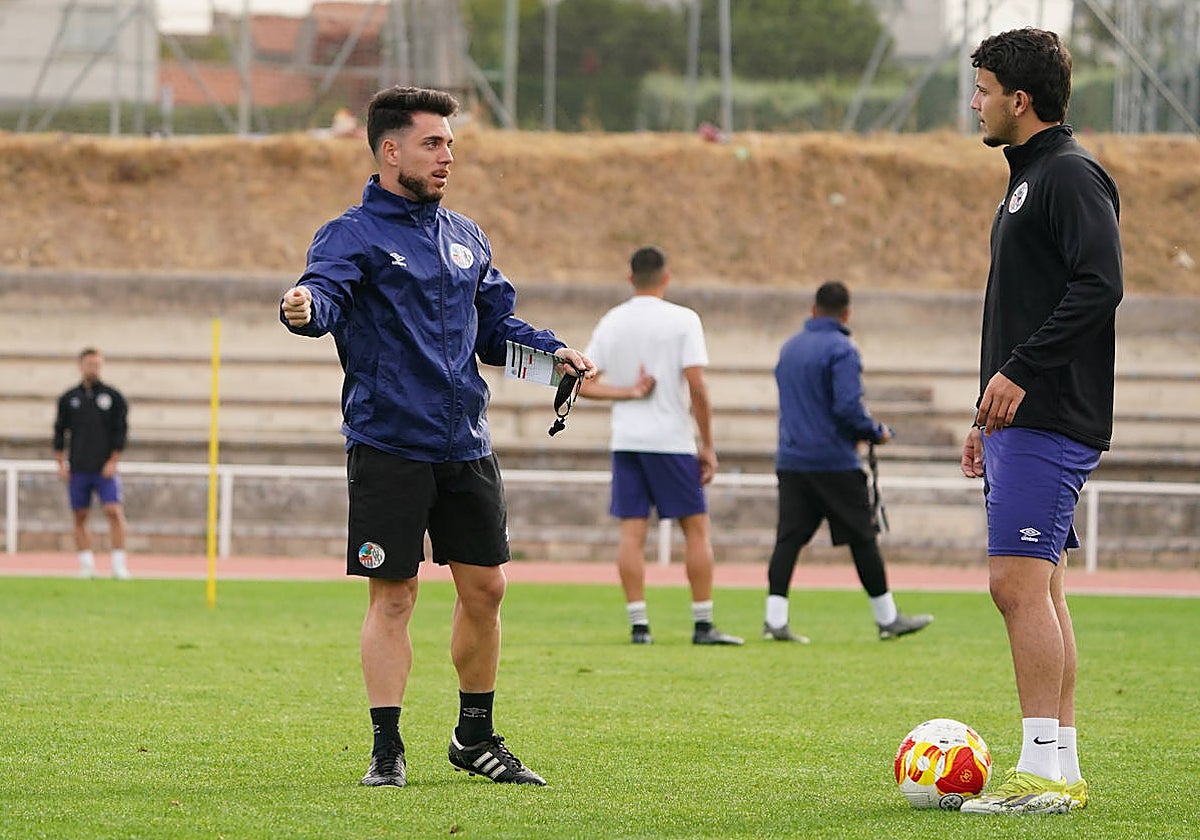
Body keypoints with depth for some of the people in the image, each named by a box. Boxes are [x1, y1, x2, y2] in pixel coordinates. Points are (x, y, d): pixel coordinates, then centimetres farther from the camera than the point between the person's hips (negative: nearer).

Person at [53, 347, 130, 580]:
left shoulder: (113, 396, 4)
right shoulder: (68, 399, 9)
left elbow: (121, 431, 2)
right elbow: (59, 432, 11)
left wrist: (113, 461, -6)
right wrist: (60, 463, 2)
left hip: (105, 468, -2)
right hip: (77, 469, 2)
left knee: (114, 512, -13)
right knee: (80, 516, 2)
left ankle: (119, 562, -11)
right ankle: (86, 563, 8)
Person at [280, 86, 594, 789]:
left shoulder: (466, 238, 16)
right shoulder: (355, 235, -6)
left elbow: (497, 322, 22)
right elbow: (327, 289, -25)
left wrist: (552, 349, 4)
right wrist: (306, 307, -49)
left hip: (467, 447, 6)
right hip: (388, 445, -6)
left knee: (485, 589, 9)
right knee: (393, 594, -5)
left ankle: (476, 739, 24)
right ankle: (387, 749, 2)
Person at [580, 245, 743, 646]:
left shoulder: (611, 323, 7)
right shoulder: (682, 320, -6)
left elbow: (584, 384, 3)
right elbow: (697, 387, -11)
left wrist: (629, 392, 0)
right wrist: (707, 446, -5)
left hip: (625, 440, 4)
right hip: (671, 439, -4)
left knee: (632, 531, 3)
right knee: (696, 527, 5)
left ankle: (638, 623, -2)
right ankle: (703, 625, 4)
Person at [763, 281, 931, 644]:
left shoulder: (789, 348, 13)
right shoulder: (842, 350, -10)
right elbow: (849, 407, -20)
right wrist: (876, 433, -3)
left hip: (791, 461, 6)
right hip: (835, 462, -6)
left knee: (788, 537, 2)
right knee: (863, 538, 3)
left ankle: (775, 618, -8)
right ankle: (887, 618, 10)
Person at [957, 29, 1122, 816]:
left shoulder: (1072, 175, -11)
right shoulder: (1029, 178, 20)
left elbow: (1100, 284, -23)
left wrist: (1020, 372, -24)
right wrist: (990, 416, 23)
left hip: (1050, 424, -11)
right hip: (1021, 423, 11)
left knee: (1021, 584, -13)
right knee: (1033, 589, 9)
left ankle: (1044, 770, -13)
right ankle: (1061, 771, 11)